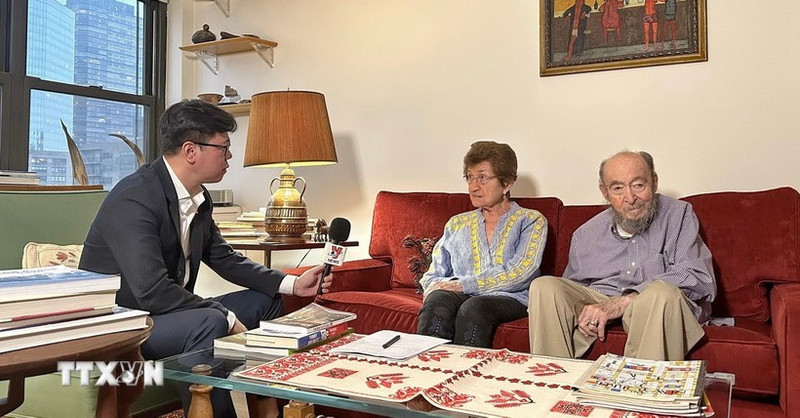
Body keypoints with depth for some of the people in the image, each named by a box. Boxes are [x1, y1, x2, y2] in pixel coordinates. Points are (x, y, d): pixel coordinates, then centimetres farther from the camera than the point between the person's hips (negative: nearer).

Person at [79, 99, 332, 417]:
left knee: (265, 301, 8)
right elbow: (152, 292, -31)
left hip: (172, 312, 9)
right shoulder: (134, 199, -24)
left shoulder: (198, 197, 1)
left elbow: (223, 258, 11)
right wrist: (227, 318, -24)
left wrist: (291, 283, 2)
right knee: (210, 322, -33)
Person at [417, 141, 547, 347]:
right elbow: (433, 275, 20)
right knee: (437, 300, -33)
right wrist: (434, 288, -6)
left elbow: (518, 274, -5)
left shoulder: (531, 221, 10)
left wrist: (462, 284, -11)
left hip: (510, 299, -3)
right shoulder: (456, 224, 23)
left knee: (473, 308, -37)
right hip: (461, 297, 3)